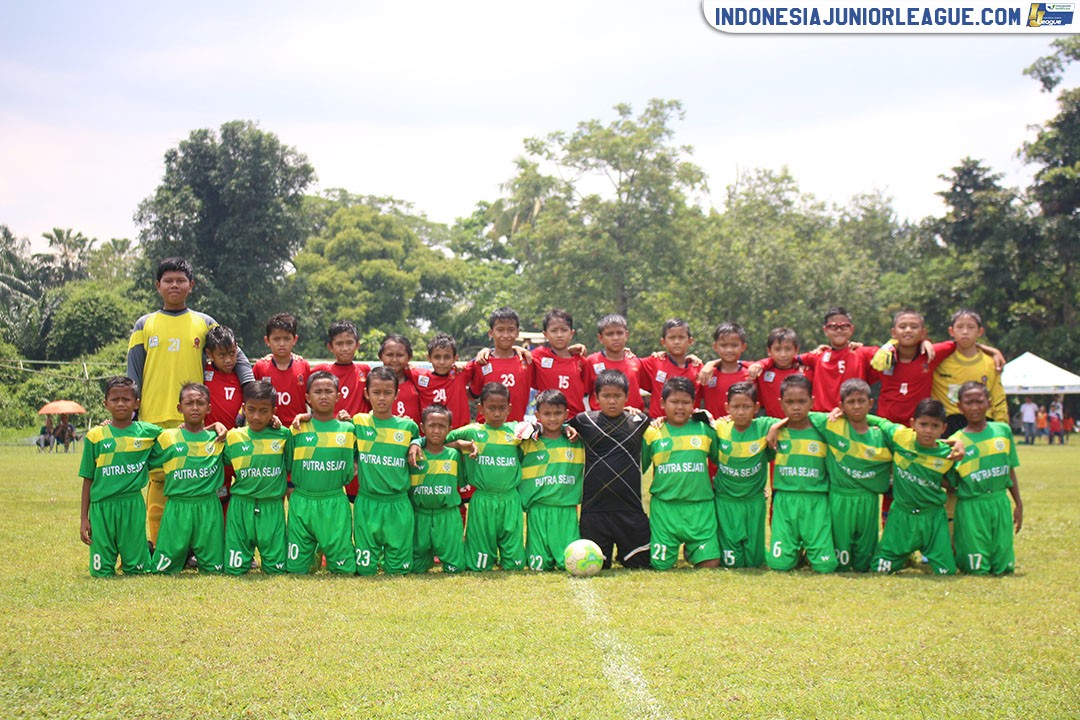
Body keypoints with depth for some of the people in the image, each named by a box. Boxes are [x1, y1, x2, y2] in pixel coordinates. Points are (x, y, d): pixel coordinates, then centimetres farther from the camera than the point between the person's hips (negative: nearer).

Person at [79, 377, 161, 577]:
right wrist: (83, 518, 4)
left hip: (133, 505, 0)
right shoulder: (96, 436, 3)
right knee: (101, 571, 1)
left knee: (138, 569, 2)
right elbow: (88, 479, 6)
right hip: (102, 506, 0)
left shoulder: (147, 431, 5)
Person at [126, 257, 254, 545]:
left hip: (194, 420, 0)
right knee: (158, 480, -1)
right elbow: (133, 373, 10)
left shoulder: (204, 323, 12)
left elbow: (236, 356, 12)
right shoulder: (145, 325, 12)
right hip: (154, 418, 0)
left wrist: (249, 387, -5)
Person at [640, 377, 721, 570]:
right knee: (661, 565, -1)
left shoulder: (705, 430, 8)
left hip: (700, 507, 1)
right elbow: (638, 467, 8)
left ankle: (690, 551, 26)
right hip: (664, 508, -1)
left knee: (710, 564, -5)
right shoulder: (652, 432, 4)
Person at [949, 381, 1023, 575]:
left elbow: (1010, 471, 13)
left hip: (1000, 503, 3)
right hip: (971, 507, -3)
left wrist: (1019, 504, 12)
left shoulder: (1003, 431, 6)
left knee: (1003, 567, 2)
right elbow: (949, 482, -2)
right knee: (977, 568, -5)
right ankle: (956, 553, 24)